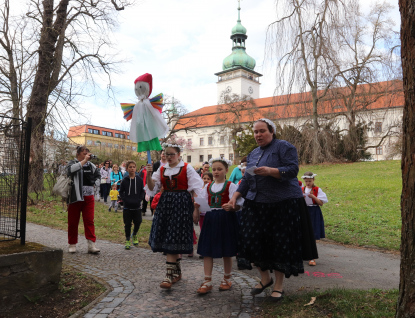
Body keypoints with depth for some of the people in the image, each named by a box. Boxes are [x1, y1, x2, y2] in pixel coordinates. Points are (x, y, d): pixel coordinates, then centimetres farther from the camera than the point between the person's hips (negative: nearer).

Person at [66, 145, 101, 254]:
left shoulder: (90, 164, 14)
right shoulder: (72, 163, 1)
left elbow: (98, 175, 22)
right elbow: (70, 169, -22)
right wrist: (84, 161, -21)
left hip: (88, 197, 3)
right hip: (75, 196, -3)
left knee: (89, 220, -3)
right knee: (73, 221, 5)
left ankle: (91, 245, -4)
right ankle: (72, 245, 18)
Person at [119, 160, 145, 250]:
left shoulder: (139, 180, 2)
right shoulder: (124, 180, 0)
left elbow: (142, 191, 7)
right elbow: (121, 192, 4)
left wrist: (139, 199, -6)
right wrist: (125, 200, -9)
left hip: (136, 206, 1)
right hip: (127, 206, -1)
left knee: (138, 222, 5)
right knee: (127, 224, 5)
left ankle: (134, 235, 32)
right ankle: (127, 240, 18)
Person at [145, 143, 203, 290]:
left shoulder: (187, 168, -2)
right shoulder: (162, 169, 11)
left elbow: (196, 189, -4)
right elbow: (152, 188, 5)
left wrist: (195, 209, -8)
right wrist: (149, 175, -11)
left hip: (181, 205, -5)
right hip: (165, 204, 5)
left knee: (172, 239, -9)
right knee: (167, 238, 7)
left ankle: (170, 274, -4)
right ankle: (177, 272, 23)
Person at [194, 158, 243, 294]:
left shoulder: (231, 186, -4)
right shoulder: (208, 186, 11)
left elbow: (238, 205, -10)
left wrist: (230, 207, -29)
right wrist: (197, 206, -5)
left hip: (226, 219, -4)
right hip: (210, 219, 4)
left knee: (226, 252, 8)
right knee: (207, 251, 1)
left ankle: (227, 279, 27)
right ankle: (207, 281, 9)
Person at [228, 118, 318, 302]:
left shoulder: (284, 147, -3)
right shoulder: (253, 154, 17)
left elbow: (293, 169, -16)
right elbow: (246, 180, 18)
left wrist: (270, 171, -28)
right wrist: (235, 196, 7)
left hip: (283, 204, -6)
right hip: (256, 204, 6)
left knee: (280, 244, 1)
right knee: (252, 242, 2)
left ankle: (279, 285, 18)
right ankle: (265, 278, 25)